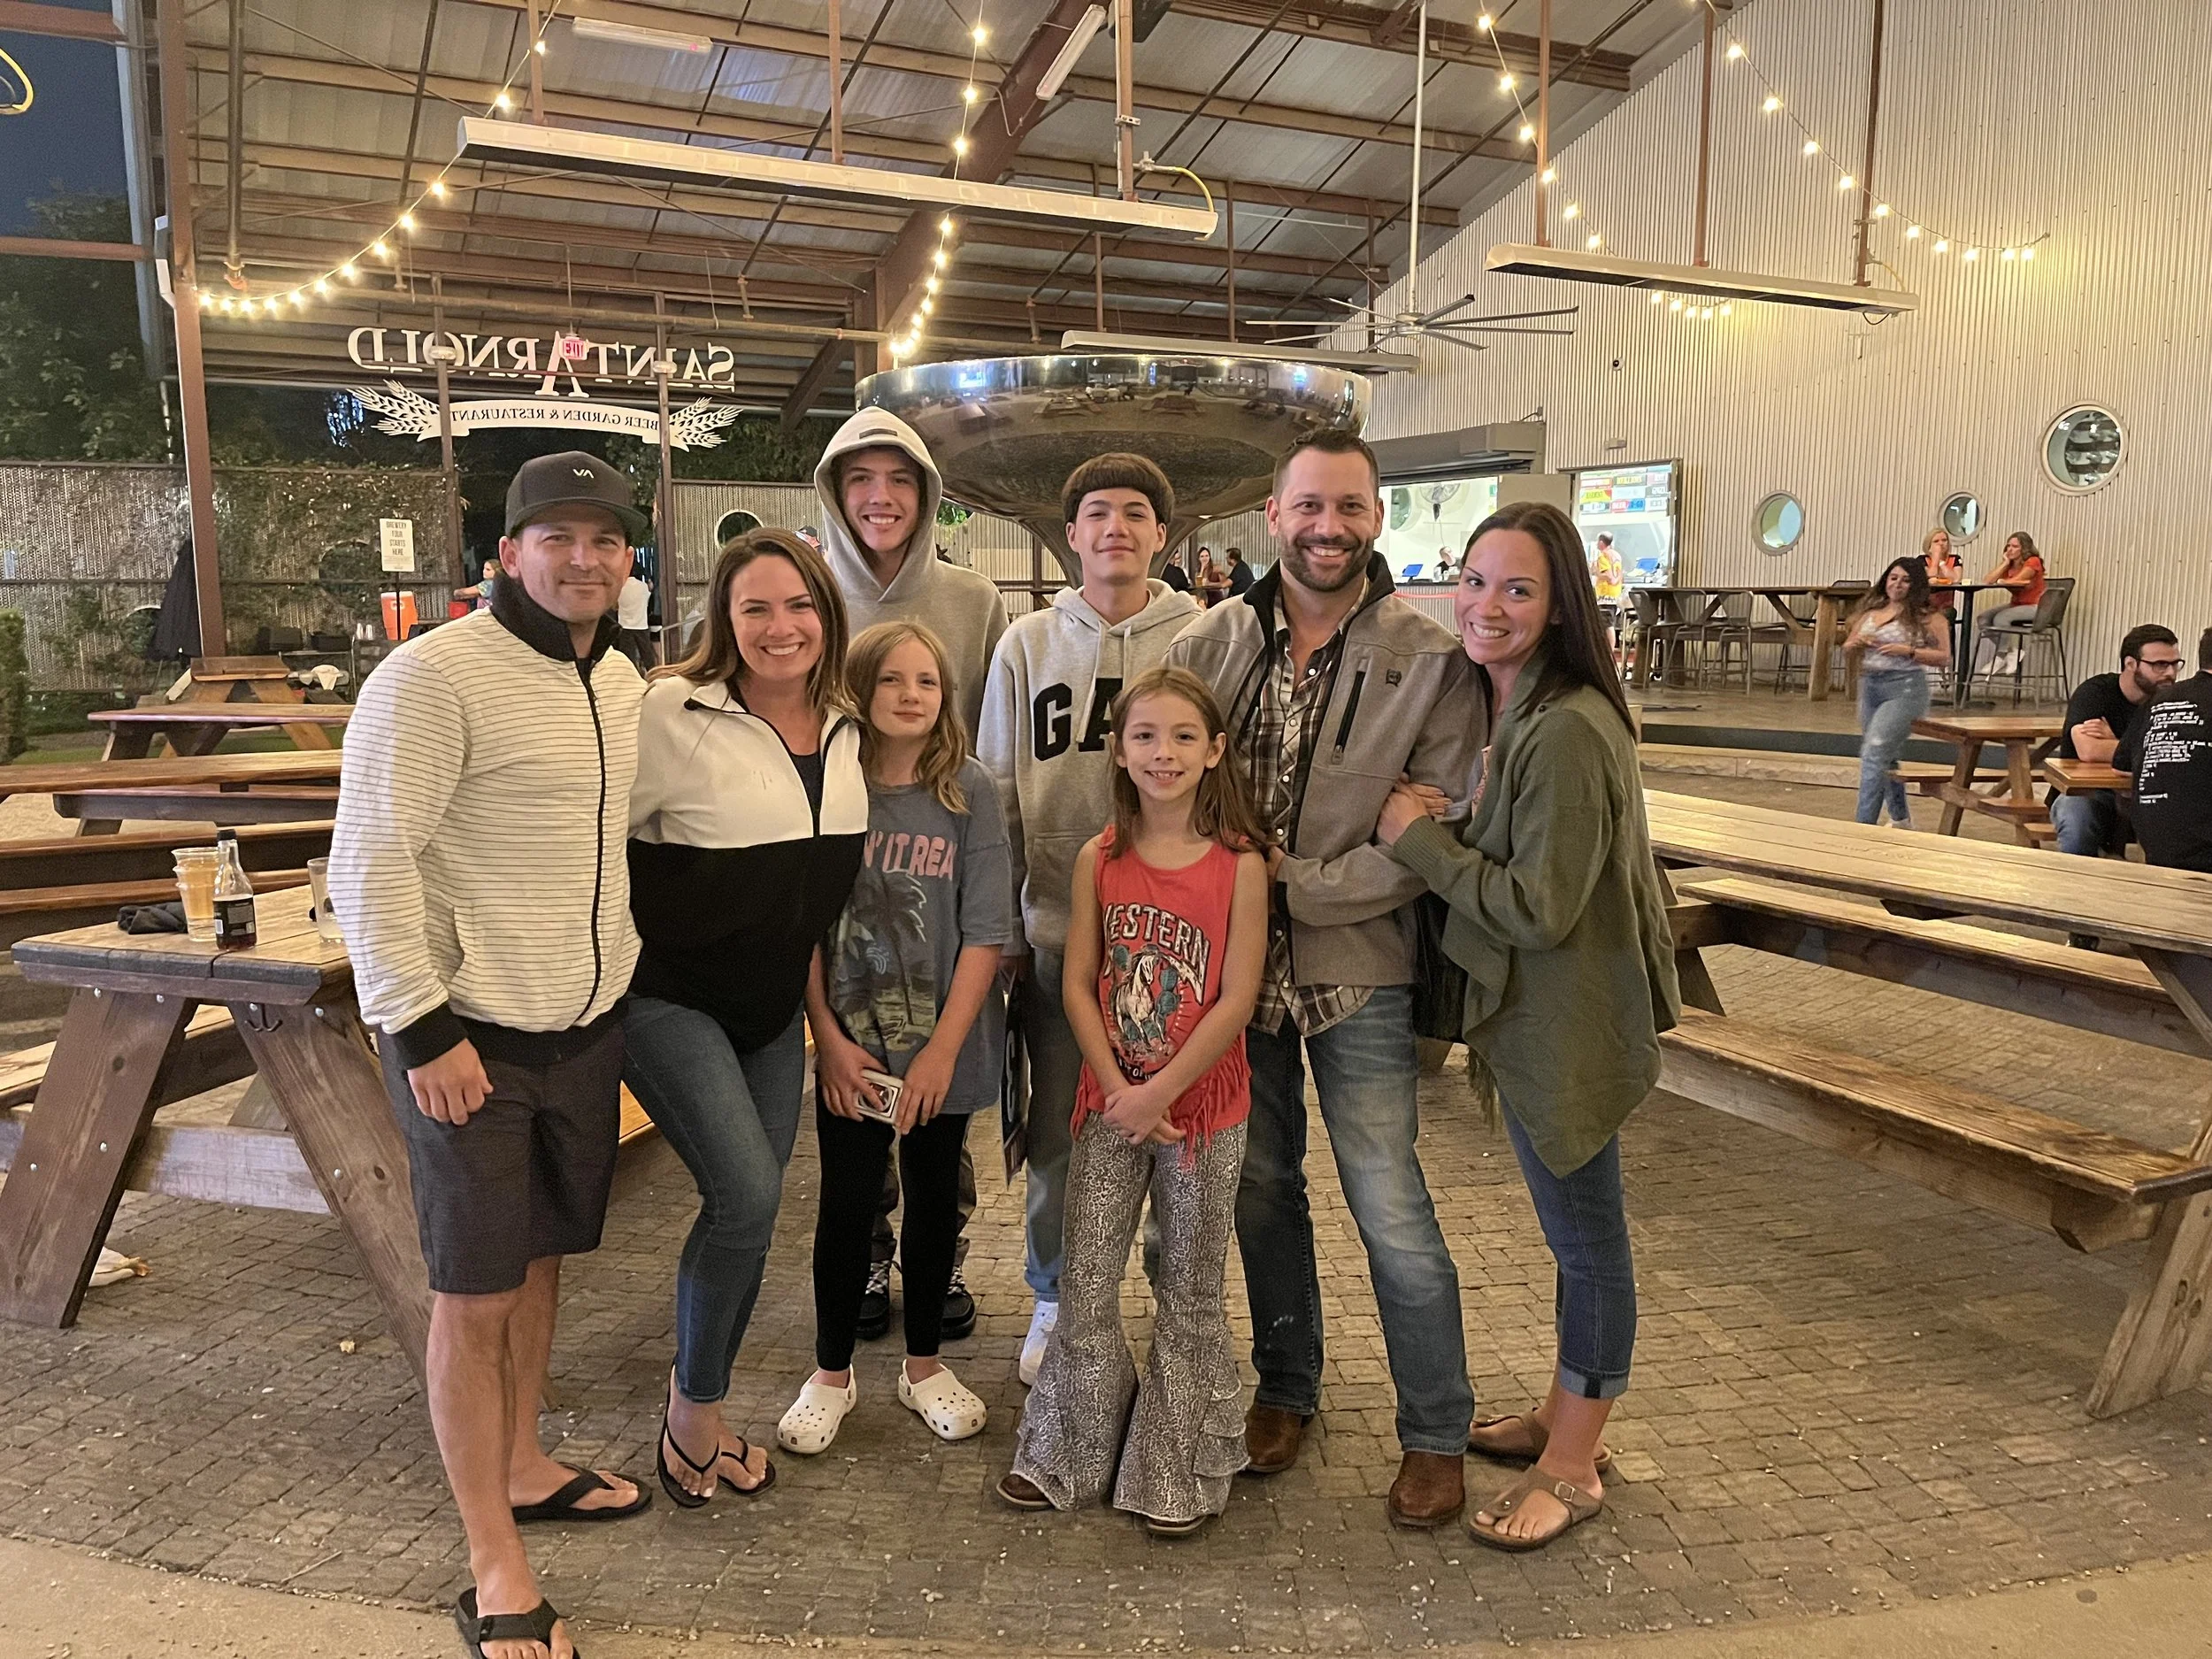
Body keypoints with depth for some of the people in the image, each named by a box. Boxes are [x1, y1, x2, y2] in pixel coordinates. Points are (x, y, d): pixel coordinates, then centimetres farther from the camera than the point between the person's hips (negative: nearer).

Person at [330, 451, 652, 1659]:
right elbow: (369, 863, -17)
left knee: (540, 1261, 19)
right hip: (468, 1037, -7)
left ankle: (522, 1470, 40)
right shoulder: (434, 675, -16)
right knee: (475, 1295, 3)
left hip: (586, 1029, 7)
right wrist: (421, 1028, -18)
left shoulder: (621, 681, 8)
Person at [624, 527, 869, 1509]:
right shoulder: (673, 714, -18)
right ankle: (690, 1412, 9)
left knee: (750, 1209, 10)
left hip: (773, 1007, 6)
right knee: (747, 1192, -16)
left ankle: (704, 1414, 31)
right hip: (669, 997, -6)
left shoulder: (845, 730, 3)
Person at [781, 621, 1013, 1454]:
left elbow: (986, 932, -8)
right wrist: (829, 1036, -7)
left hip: (943, 1048, 0)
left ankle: (924, 1364, 32)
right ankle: (831, 1374, 27)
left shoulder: (969, 793, -6)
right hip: (849, 1047, 0)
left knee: (934, 1202, 14)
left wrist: (942, 1050, -13)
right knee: (846, 1206, 8)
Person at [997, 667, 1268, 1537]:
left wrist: (1159, 1092, -14)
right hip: (1110, 1102, 2)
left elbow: (1237, 1000, -12)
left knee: (1189, 1293, 10)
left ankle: (1177, 1473, 27)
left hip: (1204, 1105, -2)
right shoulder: (1098, 859, 0)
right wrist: (1119, 1089, -11)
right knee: (1086, 1284, 7)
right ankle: (1070, 1455, 27)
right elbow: (1078, 984, -1)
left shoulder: (1240, 865, -9)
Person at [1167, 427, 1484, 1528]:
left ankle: (1436, 1434, 23)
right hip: (1231, 964, 3)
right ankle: (1286, 1389, 38)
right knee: (1260, 1186, 16)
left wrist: (1297, 884, -15)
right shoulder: (1210, 643, -1)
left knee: (1390, 1207, 1)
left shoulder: (1430, 662, -9)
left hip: (1359, 971, -3)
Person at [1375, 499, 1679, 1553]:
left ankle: (1573, 1466, 23)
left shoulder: (1568, 732, -24)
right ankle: (1563, 1418, 39)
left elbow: (1540, 909, -25)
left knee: (1584, 1234, 6)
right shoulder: (1512, 712, 8)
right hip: (1533, 1017, 10)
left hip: (1569, 1026, -10)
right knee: (1571, 1228, 22)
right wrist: (1441, 830, -4)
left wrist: (1417, 838, -18)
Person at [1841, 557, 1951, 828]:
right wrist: (1858, 643, -4)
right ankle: (1900, 818, 37)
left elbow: (1945, 658, -6)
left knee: (1874, 753, -19)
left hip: (1905, 688, -7)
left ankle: (1864, 824, -18)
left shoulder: (1927, 616, -4)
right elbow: (1847, 650, 18)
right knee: (1885, 757, 18)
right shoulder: (1871, 612, 11)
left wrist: (1908, 652, -18)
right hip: (1869, 685, 7)